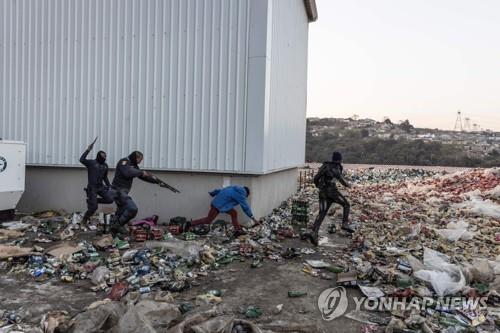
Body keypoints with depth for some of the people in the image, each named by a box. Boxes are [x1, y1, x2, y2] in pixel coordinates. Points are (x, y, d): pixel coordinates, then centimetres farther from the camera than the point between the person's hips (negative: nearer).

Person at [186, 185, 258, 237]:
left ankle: (237, 230, 10)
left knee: (234, 213, 9)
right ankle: (190, 224, 12)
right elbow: (246, 207, -10)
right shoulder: (241, 194, -13)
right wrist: (253, 219, -2)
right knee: (208, 221, 2)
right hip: (218, 205, -10)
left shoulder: (234, 189, 10)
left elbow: (221, 190, 17)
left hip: (218, 202, 10)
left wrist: (212, 193, 31)